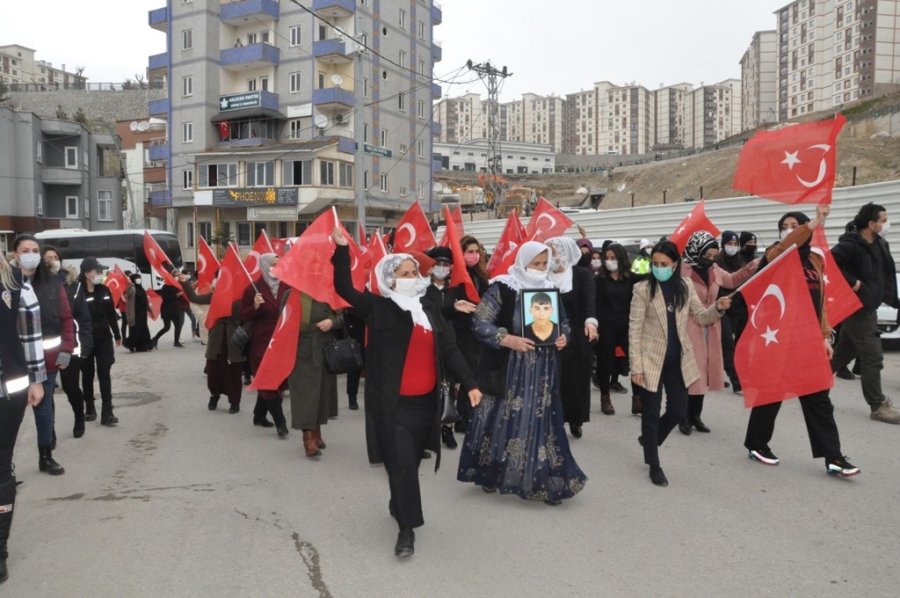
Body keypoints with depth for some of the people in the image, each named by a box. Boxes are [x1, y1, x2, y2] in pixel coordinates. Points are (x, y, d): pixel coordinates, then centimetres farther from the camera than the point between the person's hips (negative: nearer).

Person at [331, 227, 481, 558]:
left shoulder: (428, 308, 8)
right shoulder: (378, 307, -4)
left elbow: (448, 349, 8)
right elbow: (344, 289, -12)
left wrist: (469, 383, 2)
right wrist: (342, 249, -21)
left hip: (426, 401, 5)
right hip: (393, 403, -5)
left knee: (412, 462, 17)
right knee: (402, 463, -7)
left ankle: (398, 506, 41)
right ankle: (407, 529, 4)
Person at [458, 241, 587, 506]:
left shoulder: (550, 289, 8)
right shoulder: (502, 288, -8)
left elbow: (563, 321, 18)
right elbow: (480, 322, -12)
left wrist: (563, 337, -4)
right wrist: (509, 340, -22)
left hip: (542, 371, 4)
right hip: (509, 369, -4)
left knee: (541, 422, 6)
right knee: (504, 419, 4)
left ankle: (545, 481, 15)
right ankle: (491, 473, 24)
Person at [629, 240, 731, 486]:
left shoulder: (686, 286, 2)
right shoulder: (643, 288, -10)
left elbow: (700, 317, 7)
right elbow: (634, 329, -11)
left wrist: (718, 308, -15)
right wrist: (636, 366, -14)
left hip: (679, 359, 4)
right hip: (652, 359, -4)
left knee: (678, 410, 10)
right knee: (651, 413, 4)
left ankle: (649, 439, 38)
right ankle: (654, 466, 19)